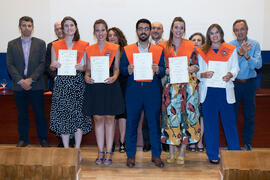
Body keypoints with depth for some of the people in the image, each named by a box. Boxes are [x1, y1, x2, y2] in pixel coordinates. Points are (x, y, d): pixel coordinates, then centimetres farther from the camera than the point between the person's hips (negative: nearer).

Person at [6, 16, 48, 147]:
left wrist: (31, 79, -13)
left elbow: (42, 64, -2)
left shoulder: (40, 43, 5)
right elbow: (10, 65, 2)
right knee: (22, 115, 9)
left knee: (40, 114, 2)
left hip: (36, 85, -1)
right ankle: (23, 139, 19)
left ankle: (43, 139, 14)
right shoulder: (12, 44, 8)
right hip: (19, 86, 1)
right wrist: (21, 81, -11)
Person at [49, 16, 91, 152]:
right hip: (62, 82, 1)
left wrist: (80, 67, -12)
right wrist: (55, 65, -10)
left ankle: (77, 150, 5)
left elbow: (87, 67, 9)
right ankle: (66, 150, 9)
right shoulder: (55, 46, 11)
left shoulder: (83, 46, 9)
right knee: (62, 115, -1)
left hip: (78, 82, -1)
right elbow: (52, 67, 13)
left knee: (78, 115, -5)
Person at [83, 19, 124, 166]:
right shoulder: (89, 49, 11)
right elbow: (88, 69, 13)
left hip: (110, 86, -2)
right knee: (98, 119, 5)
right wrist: (86, 77, -8)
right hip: (94, 87, 2)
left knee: (109, 119, 1)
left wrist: (114, 77, -16)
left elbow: (116, 68, 3)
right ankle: (100, 152, 14)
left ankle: (108, 153, 9)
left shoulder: (115, 48, 5)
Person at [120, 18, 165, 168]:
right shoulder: (127, 50, 9)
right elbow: (121, 69, 6)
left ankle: (156, 155, 13)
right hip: (133, 91, 0)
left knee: (154, 123, 1)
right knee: (131, 123, 2)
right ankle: (130, 155, 14)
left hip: (153, 92, 0)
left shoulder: (159, 50, 11)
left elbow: (163, 71, 7)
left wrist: (158, 69, -15)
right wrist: (128, 70, -14)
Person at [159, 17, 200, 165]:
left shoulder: (191, 46, 7)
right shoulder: (163, 46, 8)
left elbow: (196, 66, 8)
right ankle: (172, 151, 9)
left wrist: (189, 69, -12)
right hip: (170, 86, 0)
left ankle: (182, 152, 6)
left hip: (188, 85, 0)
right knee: (171, 115, -2)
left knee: (186, 115, -2)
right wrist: (167, 70, -11)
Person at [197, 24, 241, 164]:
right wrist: (204, 74, -13)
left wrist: (230, 75, -13)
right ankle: (213, 155, 14)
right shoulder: (202, 52, 10)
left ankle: (235, 153, 14)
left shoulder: (231, 50, 9)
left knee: (229, 122, 1)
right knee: (210, 124, 3)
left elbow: (235, 68, 8)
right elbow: (198, 72, 9)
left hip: (225, 90, 0)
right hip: (208, 91, 1)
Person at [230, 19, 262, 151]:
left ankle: (248, 143, 24)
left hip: (249, 83, 1)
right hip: (234, 83, -1)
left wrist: (247, 56, -26)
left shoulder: (254, 44, -1)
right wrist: (240, 53, -28)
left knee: (249, 114, 10)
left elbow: (258, 64, -11)